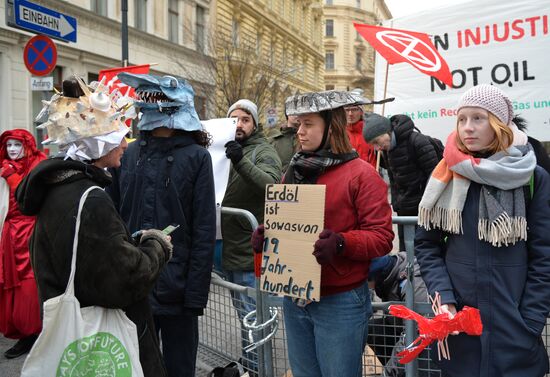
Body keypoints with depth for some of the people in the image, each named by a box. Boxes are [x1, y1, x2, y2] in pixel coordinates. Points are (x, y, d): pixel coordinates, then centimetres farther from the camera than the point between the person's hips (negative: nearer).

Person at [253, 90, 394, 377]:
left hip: (340, 302, -6)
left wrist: (341, 243, -30)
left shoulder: (361, 174, -10)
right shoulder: (293, 172, 10)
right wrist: (264, 235, -4)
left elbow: (381, 236, -14)